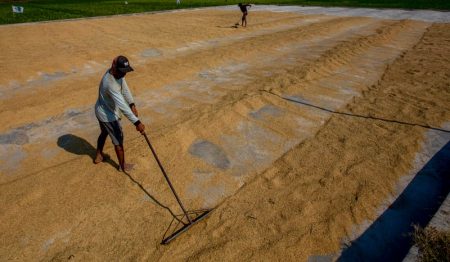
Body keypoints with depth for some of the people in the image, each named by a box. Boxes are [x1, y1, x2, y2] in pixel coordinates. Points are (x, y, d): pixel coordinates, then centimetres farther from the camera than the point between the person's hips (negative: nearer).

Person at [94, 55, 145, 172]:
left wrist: (132, 105, -17)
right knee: (118, 140, 8)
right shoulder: (110, 83, -38)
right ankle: (123, 166, 27)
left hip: (101, 111, 9)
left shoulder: (117, 73, -11)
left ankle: (99, 156, 52)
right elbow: (122, 106, -42)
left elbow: (125, 89, -4)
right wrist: (137, 122, -43)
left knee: (104, 133, 30)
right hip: (108, 115, -9)